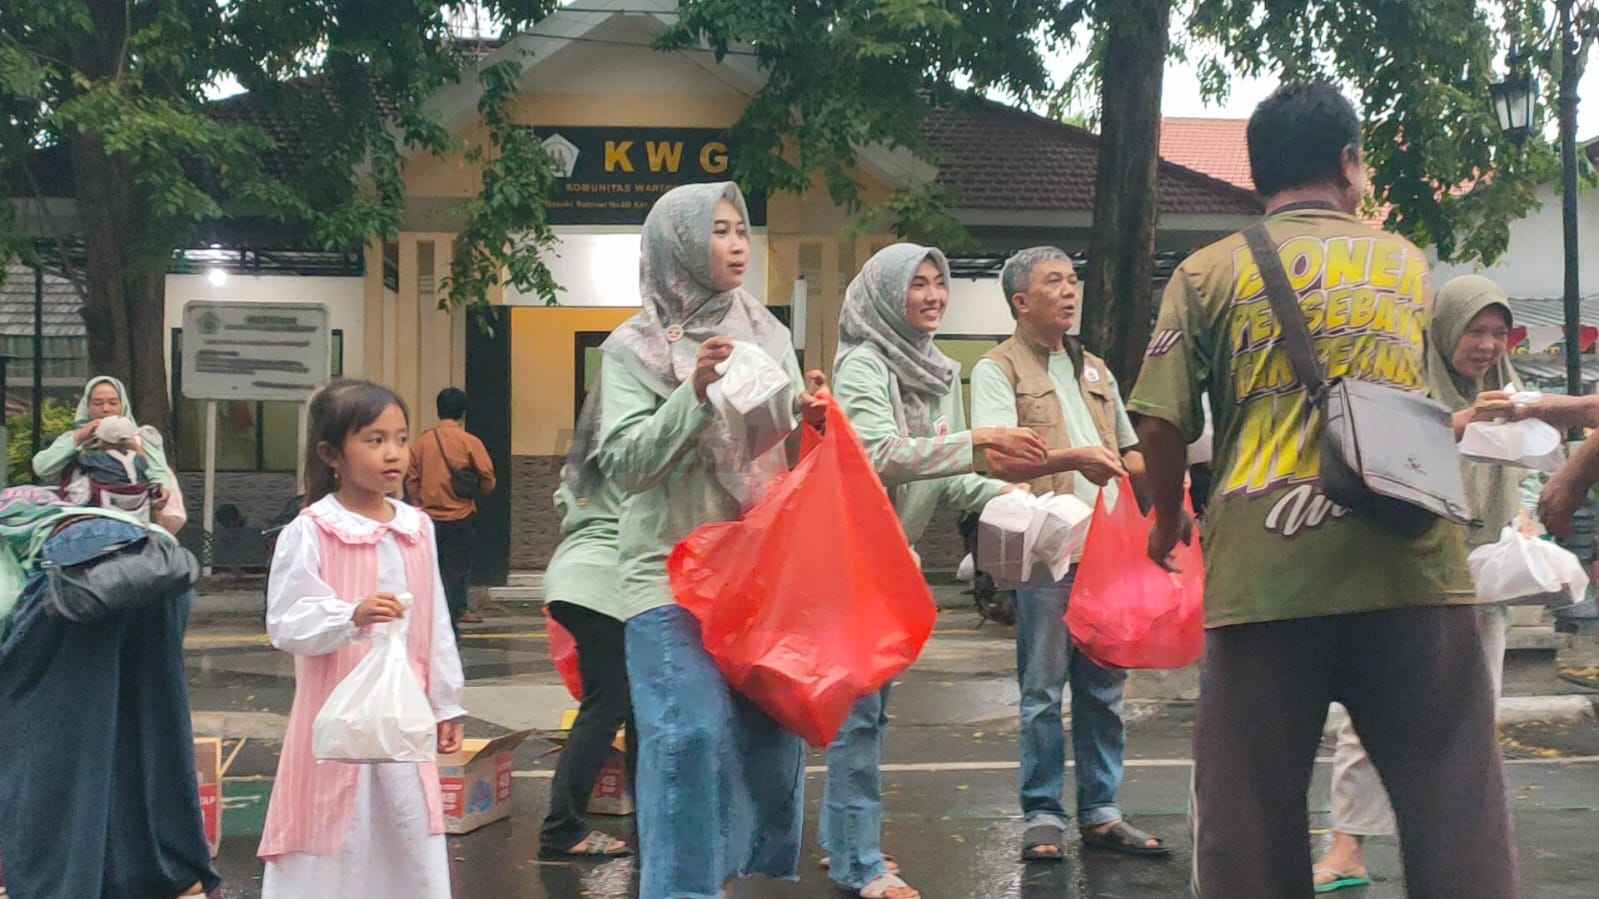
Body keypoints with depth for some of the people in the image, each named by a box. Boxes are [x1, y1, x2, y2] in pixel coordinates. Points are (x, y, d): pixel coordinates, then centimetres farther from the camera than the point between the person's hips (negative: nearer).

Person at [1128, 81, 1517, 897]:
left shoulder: (1208, 272, 6)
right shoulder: (1410, 264, 15)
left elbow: (1161, 421, 0)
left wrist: (1168, 518, 17)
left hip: (1264, 564, -1)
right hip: (1409, 557, 2)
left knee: (1250, 812, 6)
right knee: (1453, 802, 7)